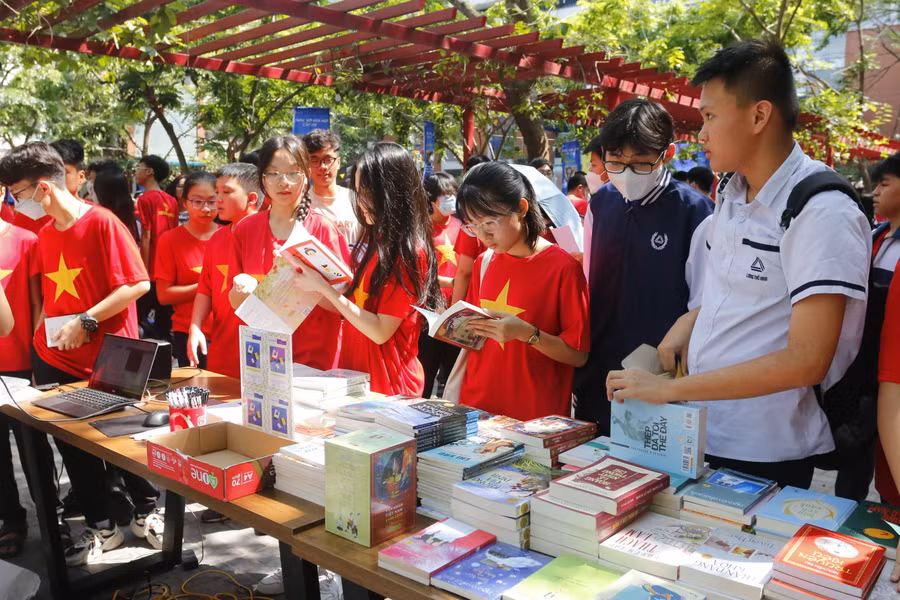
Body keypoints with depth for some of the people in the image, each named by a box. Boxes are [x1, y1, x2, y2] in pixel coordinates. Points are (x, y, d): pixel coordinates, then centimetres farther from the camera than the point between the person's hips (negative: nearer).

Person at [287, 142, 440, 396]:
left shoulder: (411, 253, -18)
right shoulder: (374, 237, 4)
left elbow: (380, 331, -19)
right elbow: (357, 297, 7)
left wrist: (323, 287, -18)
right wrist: (314, 278, -5)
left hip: (388, 385, -7)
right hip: (356, 372, 7)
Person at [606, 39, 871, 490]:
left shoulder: (822, 214, -19)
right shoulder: (730, 193, 4)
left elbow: (807, 362, -24)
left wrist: (669, 390, -23)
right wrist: (690, 321, -2)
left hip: (766, 457, -7)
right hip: (699, 434, 7)